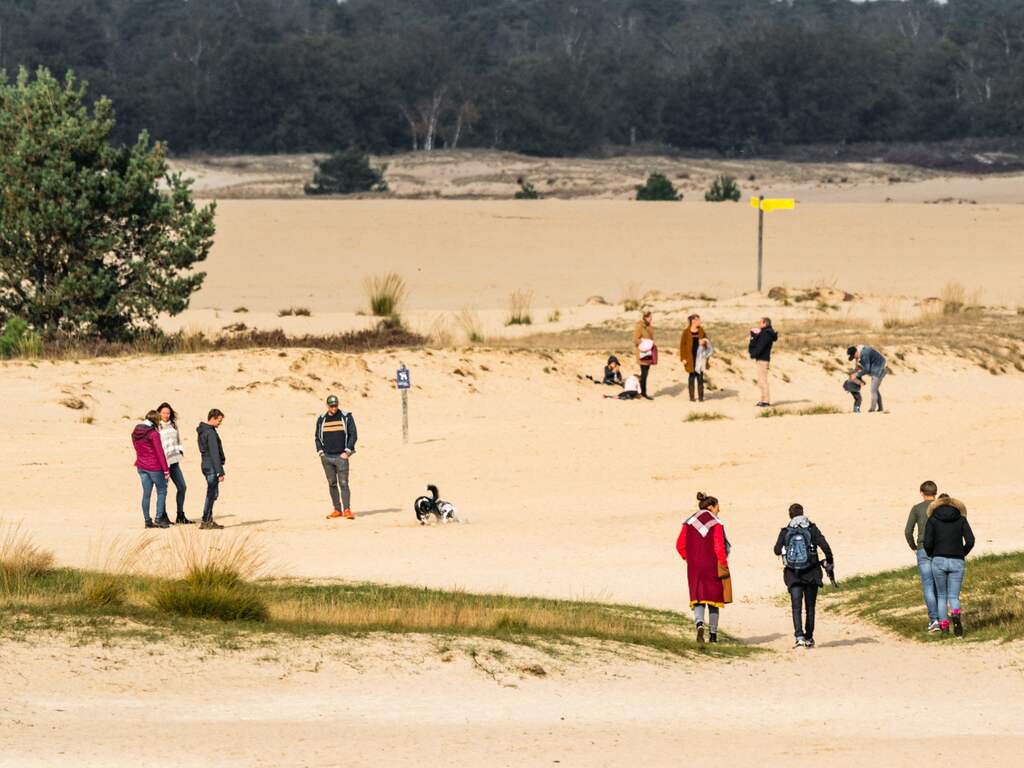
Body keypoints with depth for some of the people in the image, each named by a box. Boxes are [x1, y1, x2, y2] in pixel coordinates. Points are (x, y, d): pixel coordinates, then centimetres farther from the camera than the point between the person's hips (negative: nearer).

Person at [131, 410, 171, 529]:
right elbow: (160, 453, -15)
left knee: (146, 493, 10)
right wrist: (166, 470, -11)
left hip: (141, 466, 6)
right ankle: (159, 518, 0)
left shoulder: (135, 433, 4)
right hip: (154, 466, -6)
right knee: (162, 491, 7)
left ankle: (147, 520, 10)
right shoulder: (153, 433, -16)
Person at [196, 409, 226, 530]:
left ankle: (209, 520, 19)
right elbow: (214, 453, -20)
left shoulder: (202, 431, 12)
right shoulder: (211, 433, -18)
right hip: (212, 467, -10)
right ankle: (206, 522, -2)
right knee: (211, 494, -4)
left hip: (206, 465, 10)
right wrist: (220, 472, -19)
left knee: (213, 493, 16)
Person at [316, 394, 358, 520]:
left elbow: (353, 435, 1)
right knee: (332, 484, 5)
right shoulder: (321, 420, 10)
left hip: (341, 456, -3)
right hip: (326, 457, 3)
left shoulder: (346, 417, 2)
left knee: (343, 483, -10)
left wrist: (347, 452, -8)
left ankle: (347, 510, -14)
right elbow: (317, 437, 16)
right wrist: (320, 452, 2)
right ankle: (337, 510, 9)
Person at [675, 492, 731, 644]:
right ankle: (713, 634, 16)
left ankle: (699, 624, -24)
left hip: (694, 567, 2)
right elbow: (719, 547, -14)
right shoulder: (716, 524, -8)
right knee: (713, 597, 12)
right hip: (713, 567, -2)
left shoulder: (689, 523, 3)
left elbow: (680, 545, 1)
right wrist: (724, 566, -5)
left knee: (698, 599, 5)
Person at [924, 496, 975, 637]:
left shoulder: (932, 520, 3)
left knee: (941, 595, 14)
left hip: (938, 561, -1)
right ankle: (956, 615, -26)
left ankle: (944, 625, 4)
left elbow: (927, 543, -6)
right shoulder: (961, 519, 7)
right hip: (957, 562, 1)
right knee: (953, 597, 4)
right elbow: (970, 541, -3)